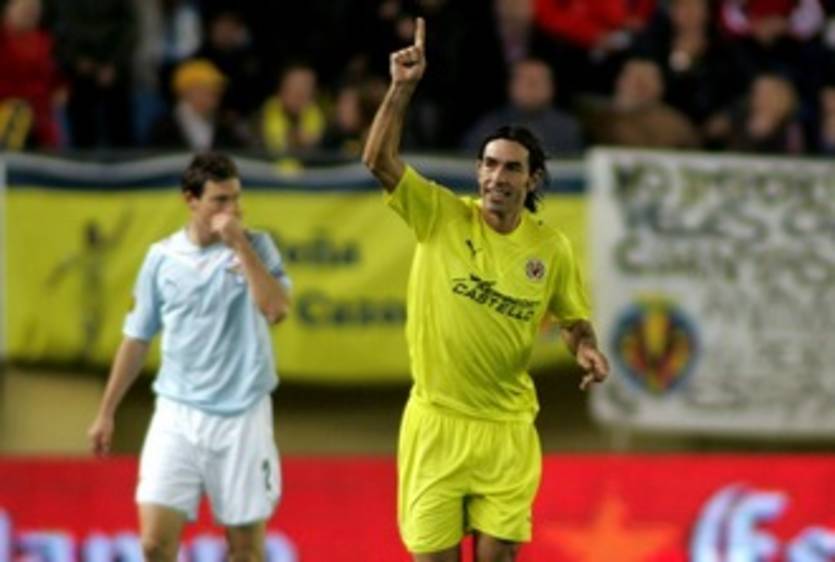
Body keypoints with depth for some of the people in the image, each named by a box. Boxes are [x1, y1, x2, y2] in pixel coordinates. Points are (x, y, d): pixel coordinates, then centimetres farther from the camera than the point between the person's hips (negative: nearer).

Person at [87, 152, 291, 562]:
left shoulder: (256, 248, 0)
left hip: (243, 416, -1)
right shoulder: (161, 258, 5)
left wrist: (240, 246, -18)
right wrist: (106, 412, 13)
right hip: (177, 415, 1)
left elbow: (276, 309, -18)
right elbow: (137, 339, 13)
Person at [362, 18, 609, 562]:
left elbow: (574, 319, 13)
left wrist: (586, 349, -8)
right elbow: (380, 159, -16)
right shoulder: (440, 215, -5)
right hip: (437, 421, -1)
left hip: (507, 428, 1)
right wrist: (402, 88, -25)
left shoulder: (551, 248, 0)